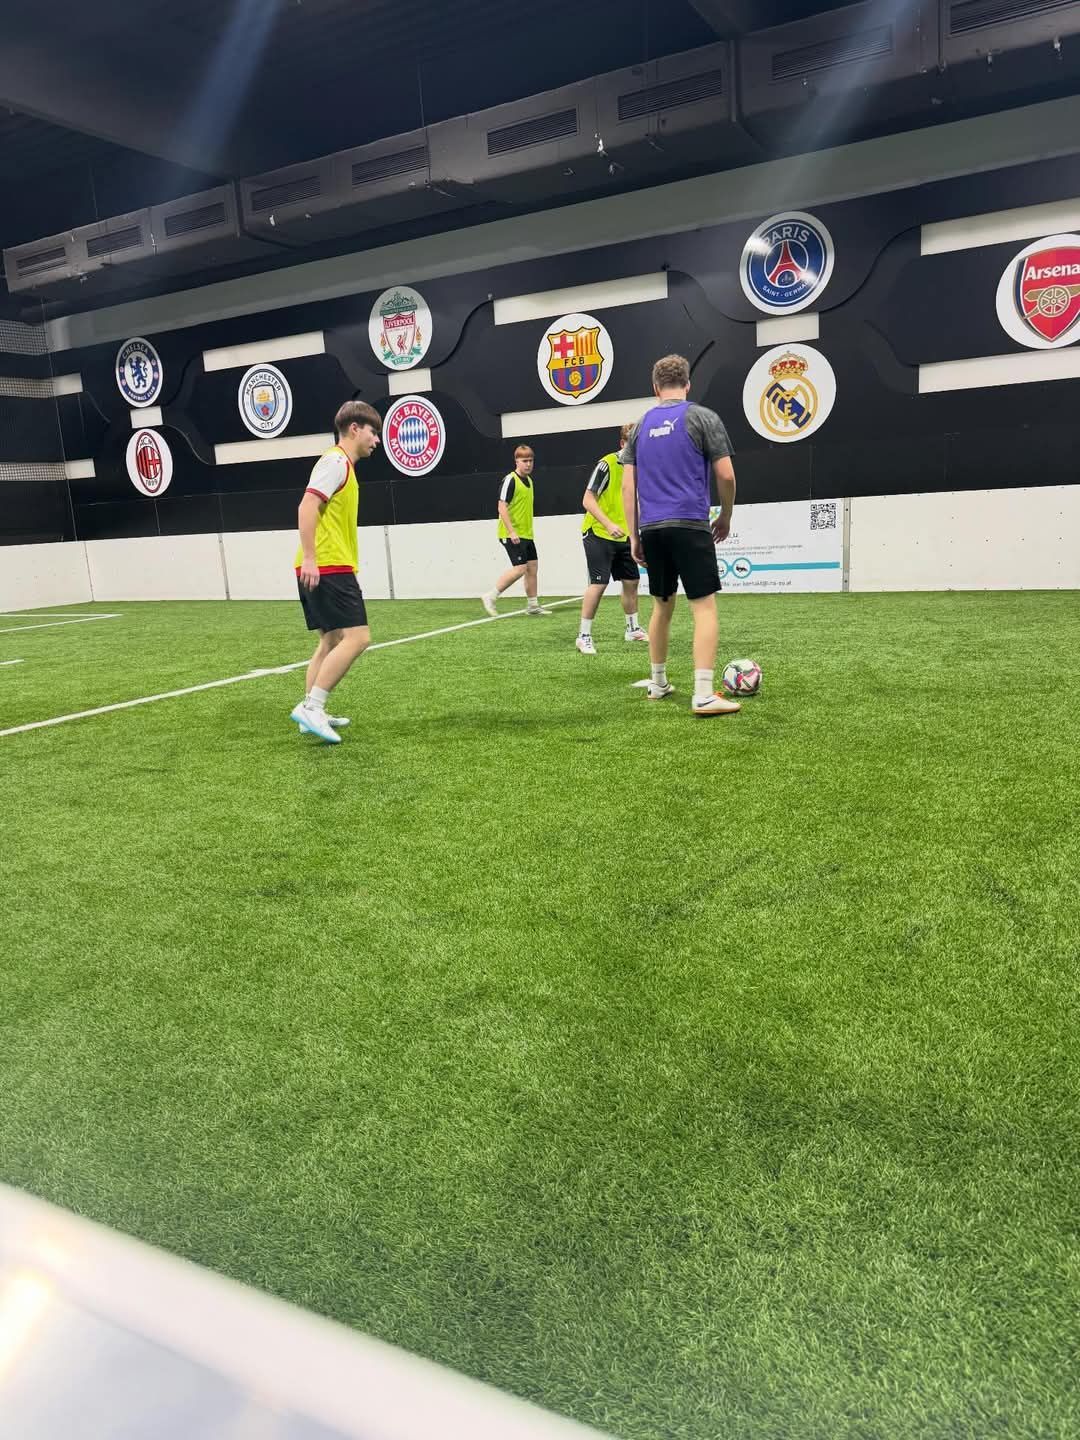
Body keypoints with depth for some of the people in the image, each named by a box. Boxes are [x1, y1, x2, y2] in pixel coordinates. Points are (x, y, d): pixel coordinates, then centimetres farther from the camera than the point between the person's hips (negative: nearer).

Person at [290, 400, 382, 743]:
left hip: (328, 569, 10)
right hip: (327, 568, -10)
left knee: (332, 641, 13)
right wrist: (310, 558, -25)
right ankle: (311, 707, -14)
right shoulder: (336, 460, -8)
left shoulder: (343, 464, 22)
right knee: (357, 638, -14)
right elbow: (307, 506, -19)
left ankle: (312, 712, 17)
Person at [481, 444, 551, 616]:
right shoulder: (509, 480, -14)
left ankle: (534, 605, 19)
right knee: (520, 568, -13)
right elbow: (502, 507, -19)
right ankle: (489, 597, -4)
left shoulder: (529, 480, 13)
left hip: (526, 533, 9)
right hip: (512, 534, -9)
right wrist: (511, 532, -24)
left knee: (532, 566, 10)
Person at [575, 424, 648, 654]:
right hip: (598, 534, -7)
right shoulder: (607, 464, -16)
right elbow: (588, 500, -18)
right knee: (599, 583, -11)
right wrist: (609, 524, -28)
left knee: (631, 581, 12)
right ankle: (584, 636, -2)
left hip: (623, 536, 7)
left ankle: (633, 629, 29)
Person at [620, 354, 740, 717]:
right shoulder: (703, 418, 1)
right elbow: (726, 475, -2)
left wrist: (633, 535, 13)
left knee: (662, 605, 17)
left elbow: (628, 485, 9)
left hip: (652, 528, 5)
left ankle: (658, 684, 25)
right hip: (690, 525, -5)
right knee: (704, 607, -5)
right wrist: (725, 517, 13)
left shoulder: (640, 426, 13)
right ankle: (704, 696, -14)